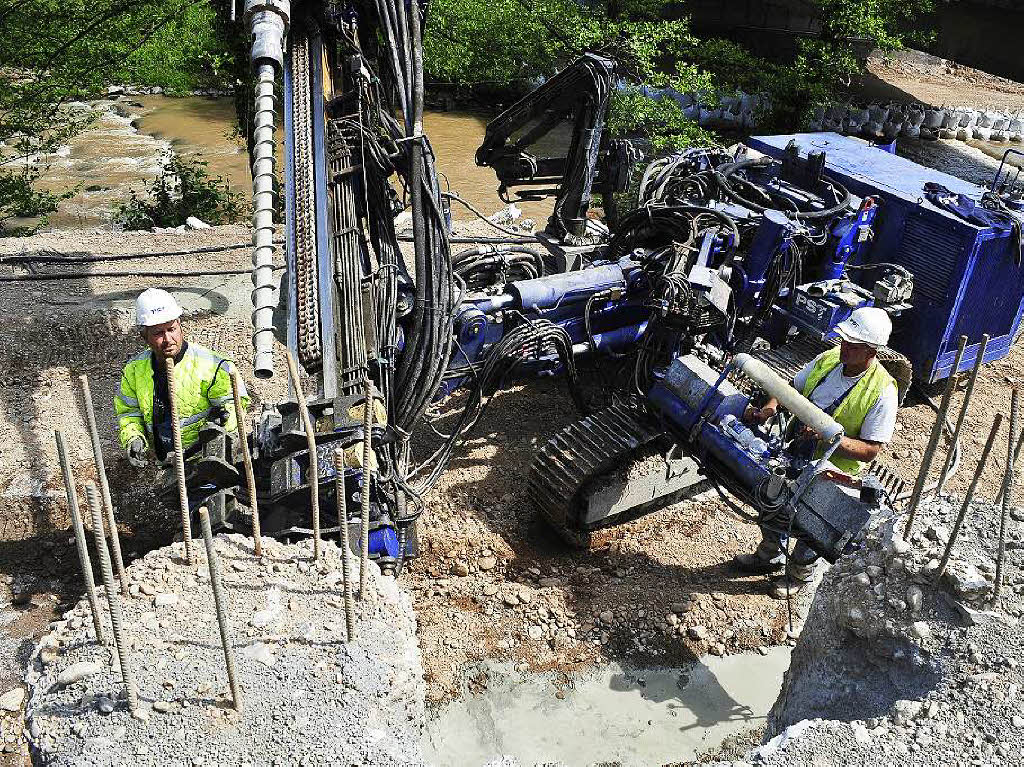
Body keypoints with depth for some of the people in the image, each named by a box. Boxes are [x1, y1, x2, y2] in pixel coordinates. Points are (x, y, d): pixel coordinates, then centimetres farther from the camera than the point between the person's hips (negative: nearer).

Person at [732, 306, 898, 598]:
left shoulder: (883, 392, -26)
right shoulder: (828, 359, -10)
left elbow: (870, 450, -24)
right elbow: (792, 388, 3)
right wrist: (770, 408, -17)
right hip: (795, 453, 5)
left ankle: (799, 573, 46)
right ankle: (770, 556, 51)